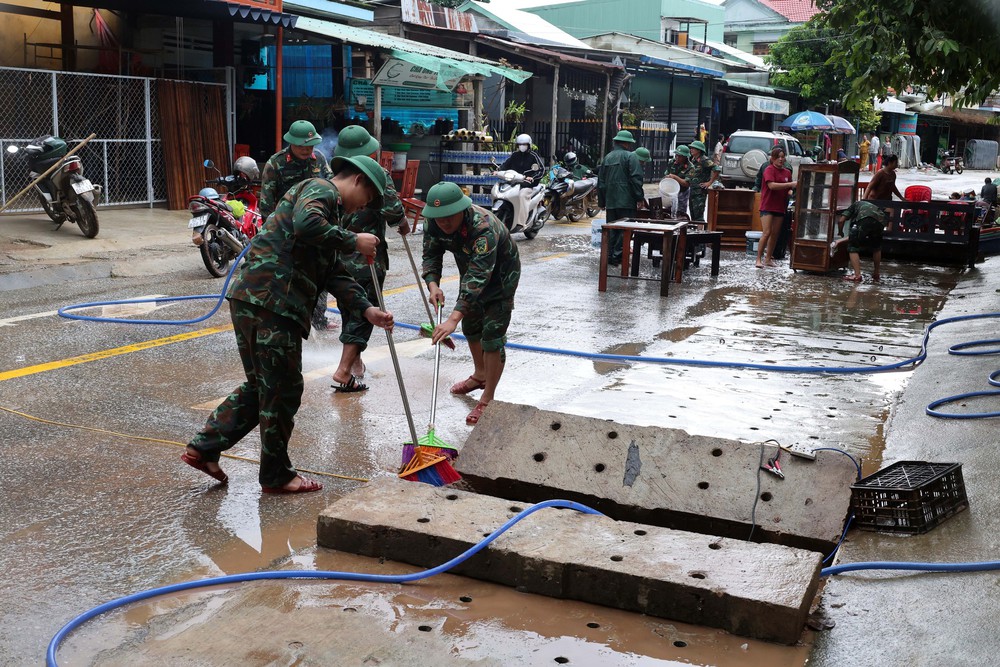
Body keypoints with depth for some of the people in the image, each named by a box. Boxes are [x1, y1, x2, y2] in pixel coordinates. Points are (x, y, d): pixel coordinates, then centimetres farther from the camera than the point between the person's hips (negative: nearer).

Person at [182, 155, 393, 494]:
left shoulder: (331, 210, 28)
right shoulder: (321, 189, -2)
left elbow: (336, 275, 21)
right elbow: (306, 225, -26)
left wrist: (368, 309, 9)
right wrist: (353, 241, -16)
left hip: (250, 300, 10)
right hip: (270, 301, -10)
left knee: (261, 386, 19)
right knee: (283, 390, 1)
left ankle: (203, 448, 22)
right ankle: (276, 475, 14)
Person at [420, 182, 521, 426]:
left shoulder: (484, 228, -43)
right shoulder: (434, 222, -21)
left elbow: (479, 276, -49)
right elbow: (431, 255, -12)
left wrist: (454, 318, -57)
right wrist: (432, 284, -35)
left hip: (500, 275, -7)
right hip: (471, 270, 7)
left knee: (492, 335, -11)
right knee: (470, 325, 21)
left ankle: (488, 401, -1)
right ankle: (480, 375, 46)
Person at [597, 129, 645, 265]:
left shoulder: (607, 158, 14)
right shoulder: (631, 157, -6)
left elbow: (601, 181, 16)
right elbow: (636, 179, -14)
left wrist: (602, 202, 22)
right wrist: (640, 197, -8)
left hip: (610, 202, 6)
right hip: (626, 201, -6)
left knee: (611, 229, 11)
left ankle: (609, 256, 12)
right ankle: (618, 256, -6)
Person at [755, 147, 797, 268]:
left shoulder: (787, 172, 12)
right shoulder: (769, 170, -7)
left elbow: (788, 191, 19)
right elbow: (772, 185, -22)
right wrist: (791, 184, -24)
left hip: (780, 207, 6)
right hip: (768, 206, -6)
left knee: (775, 234, 8)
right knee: (767, 233, -12)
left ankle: (768, 258, 17)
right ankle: (759, 259, -7)